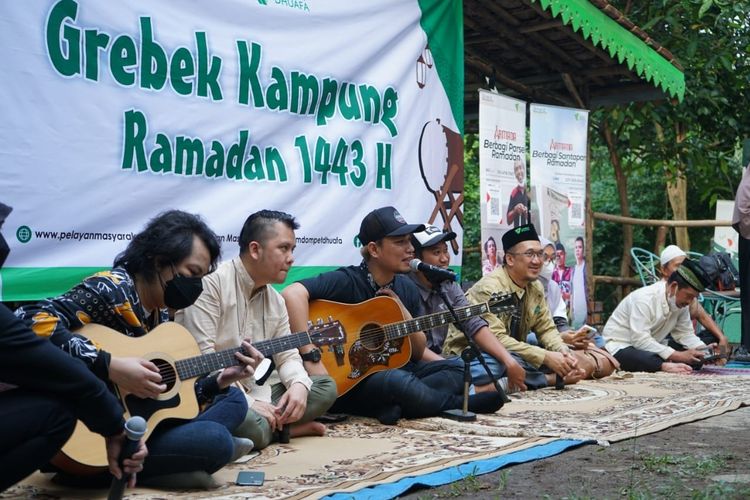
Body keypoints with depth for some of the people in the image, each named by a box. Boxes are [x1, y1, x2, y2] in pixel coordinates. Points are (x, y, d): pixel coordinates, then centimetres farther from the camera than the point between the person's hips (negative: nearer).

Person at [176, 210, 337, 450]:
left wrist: (298, 384, -11)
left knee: (326, 387, 3)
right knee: (253, 427, -36)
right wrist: (247, 403, -24)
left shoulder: (276, 301, 12)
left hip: (256, 391, 8)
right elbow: (200, 356, -22)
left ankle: (275, 424, -11)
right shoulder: (212, 284, -15)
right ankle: (282, 429, -5)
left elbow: (287, 355, 14)